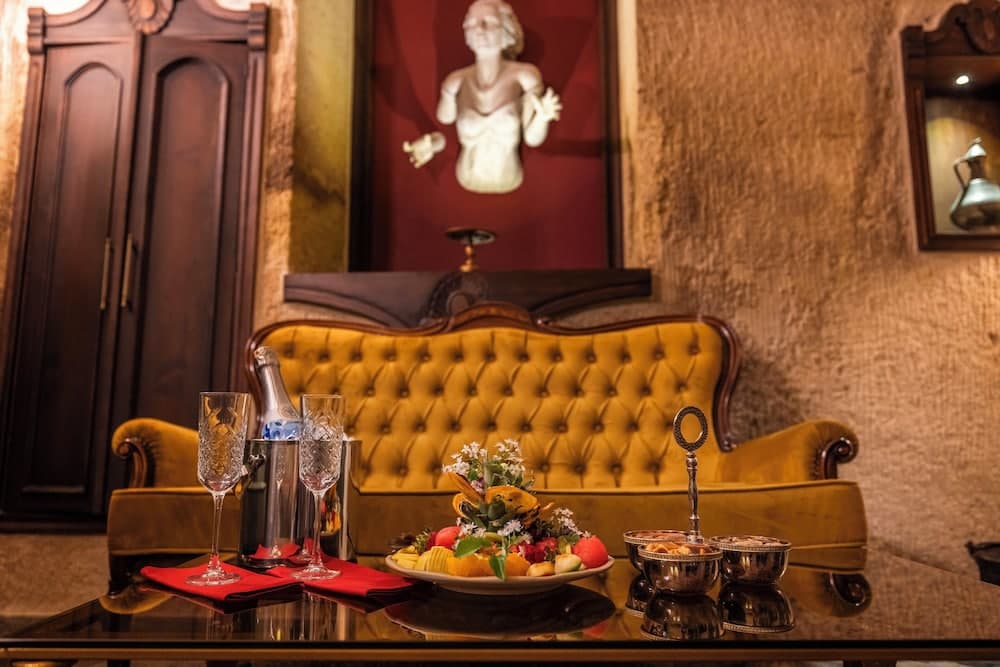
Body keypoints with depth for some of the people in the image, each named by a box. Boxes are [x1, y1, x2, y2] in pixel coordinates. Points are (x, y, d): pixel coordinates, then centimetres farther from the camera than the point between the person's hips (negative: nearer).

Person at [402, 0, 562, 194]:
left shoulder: (525, 76, -14)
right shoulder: (455, 81, -10)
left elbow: (532, 138, -10)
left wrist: (542, 118, -31)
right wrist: (434, 143, -19)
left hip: (509, 185, -1)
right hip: (467, 184, 1)